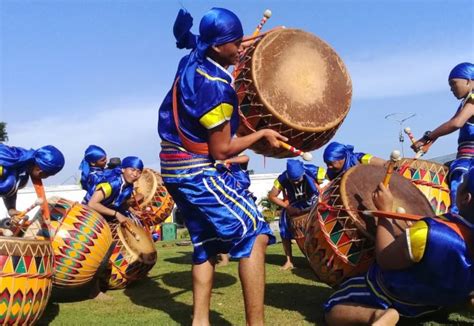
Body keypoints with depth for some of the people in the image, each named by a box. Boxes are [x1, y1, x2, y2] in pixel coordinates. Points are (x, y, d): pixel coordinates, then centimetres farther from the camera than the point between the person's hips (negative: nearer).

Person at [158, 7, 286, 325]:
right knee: (254, 235, -9)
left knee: (206, 243, 17)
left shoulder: (192, 63, 4)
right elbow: (221, 150, -19)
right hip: (197, 171, -10)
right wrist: (262, 134, -5)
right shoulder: (215, 86, -22)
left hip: (179, 168, 10)